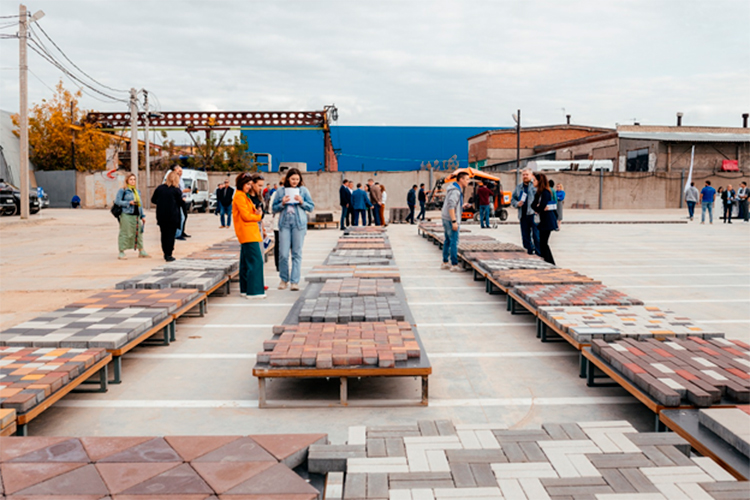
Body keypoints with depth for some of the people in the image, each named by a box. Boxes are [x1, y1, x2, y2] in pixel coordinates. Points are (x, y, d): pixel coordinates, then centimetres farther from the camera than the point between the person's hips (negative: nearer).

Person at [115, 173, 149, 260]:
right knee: (125, 233, -4)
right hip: (126, 214, -6)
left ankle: (141, 251, 16)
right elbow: (117, 201, -8)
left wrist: (142, 216, 17)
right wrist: (129, 203, -16)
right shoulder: (123, 190, -2)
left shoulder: (137, 191, 18)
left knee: (138, 233, 9)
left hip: (136, 215, 6)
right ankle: (122, 252, 3)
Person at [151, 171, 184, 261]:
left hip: (161, 216, 4)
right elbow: (181, 202, -5)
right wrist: (183, 200, 16)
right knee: (171, 235, 1)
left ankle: (165, 253, 19)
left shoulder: (159, 188, 5)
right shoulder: (176, 190, -8)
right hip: (173, 216, -4)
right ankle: (168, 255, -1)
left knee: (164, 234, 13)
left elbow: (153, 200, 10)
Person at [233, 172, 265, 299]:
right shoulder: (240, 196, -12)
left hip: (249, 233, 11)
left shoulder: (243, 196, 20)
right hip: (247, 233, -11)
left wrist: (256, 212, 1)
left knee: (246, 261, 13)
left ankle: (245, 289, 19)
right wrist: (258, 216, -2)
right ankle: (253, 291, -12)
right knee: (255, 260, -12)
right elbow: (245, 216, -17)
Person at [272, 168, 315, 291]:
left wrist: (302, 202, -11)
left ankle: (295, 281, 6)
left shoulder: (303, 190, 6)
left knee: (297, 253, 1)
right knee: (283, 254, -2)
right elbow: (274, 208, 9)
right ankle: (284, 279, 16)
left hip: (299, 224, 0)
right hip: (284, 223, 1)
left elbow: (311, 207, 6)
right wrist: (282, 203, -9)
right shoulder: (281, 190, 7)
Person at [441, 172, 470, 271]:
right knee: (454, 242, -7)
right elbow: (450, 206, -25)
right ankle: (454, 265, -5)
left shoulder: (457, 189, 14)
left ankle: (445, 263, 20)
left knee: (447, 241, 14)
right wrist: (454, 222, -25)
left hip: (446, 218, 10)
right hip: (450, 219, -10)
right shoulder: (455, 191, -18)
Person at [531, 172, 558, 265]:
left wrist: (537, 208, -1)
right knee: (543, 243, 11)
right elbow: (533, 205, 7)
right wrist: (538, 208, -12)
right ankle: (551, 264, 18)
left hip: (547, 221, -10)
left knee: (543, 243, -8)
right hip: (543, 220, 10)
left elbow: (541, 207, -21)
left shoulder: (545, 192, -16)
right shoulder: (538, 193, 13)